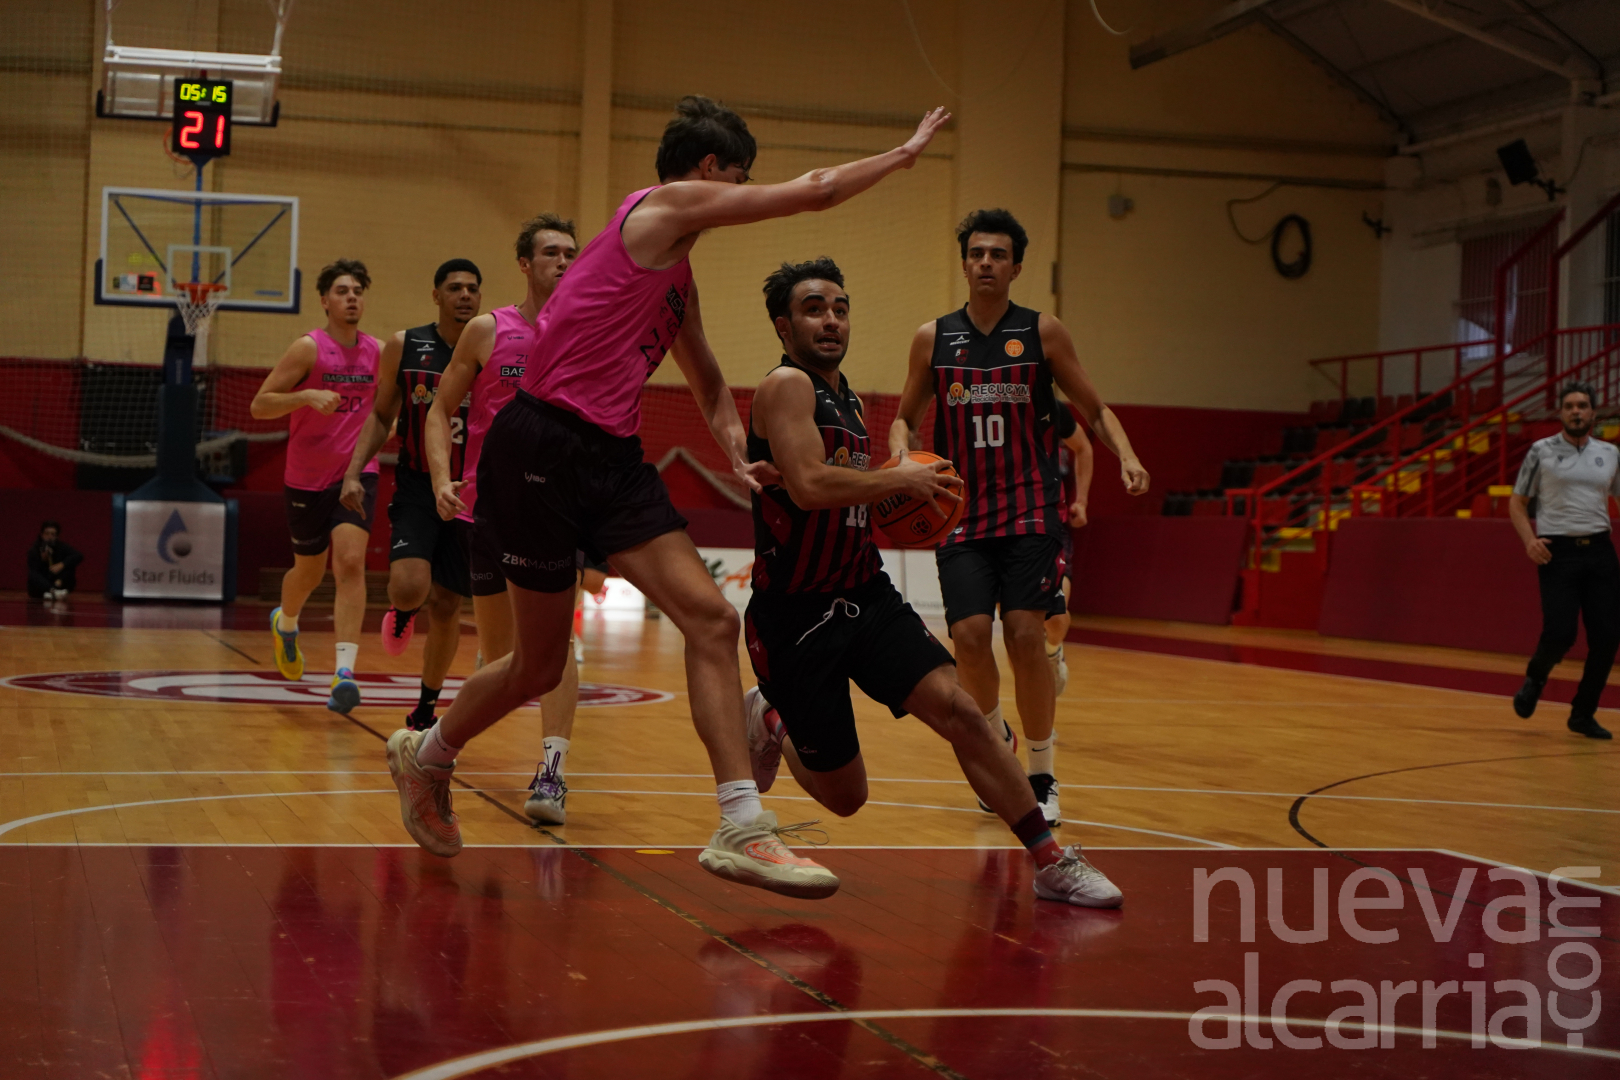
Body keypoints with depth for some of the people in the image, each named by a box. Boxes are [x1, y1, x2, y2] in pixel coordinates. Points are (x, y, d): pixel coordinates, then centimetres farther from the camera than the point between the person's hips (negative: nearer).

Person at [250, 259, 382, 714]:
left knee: (351, 561, -18)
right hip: (308, 477, -2)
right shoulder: (309, 348, -10)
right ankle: (285, 623, 49)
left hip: (356, 472, 2)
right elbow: (259, 406, -13)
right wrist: (308, 395, -28)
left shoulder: (378, 352, 2)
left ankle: (344, 672, -24)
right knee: (309, 570, 14)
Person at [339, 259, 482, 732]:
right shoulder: (404, 347, 1)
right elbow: (381, 414, 10)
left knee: (446, 606, 5)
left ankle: (425, 710, 25)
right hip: (416, 486, 0)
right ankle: (402, 612, 16)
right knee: (409, 586, -24)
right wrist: (354, 471, -2)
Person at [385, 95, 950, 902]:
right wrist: (907, 151, 7)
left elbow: (707, 383, 29)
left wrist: (737, 455, 11)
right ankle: (426, 754, 31)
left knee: (711, 620, -5)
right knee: (540, 664, 3)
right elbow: (815, 192, -6)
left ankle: (743, 830, -5)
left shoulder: (677, 273, 20)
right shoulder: (664, 204, -6)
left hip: (612, 459, 9)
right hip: (542, 448, -9)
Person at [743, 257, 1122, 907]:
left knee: (958, 709, -15)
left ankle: (1050, 863, -10)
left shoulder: (846, 398, 14)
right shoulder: (787, 386, -14)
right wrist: (901, 478, -16)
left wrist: (893, 510, 8)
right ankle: (767, 721, 35)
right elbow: (808, 487, -28)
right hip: (796, 616, -7)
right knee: (844, 798, 4)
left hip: (867, 597, 7)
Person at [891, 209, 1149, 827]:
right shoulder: (933, 338, 5)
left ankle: (1042, 777, 2)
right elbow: (906, 417, 15)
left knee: (1025, 634, -13)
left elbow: (1095, 410, 7)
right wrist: (901, 456, -7)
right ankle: (994, 738, 19)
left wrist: (1127, 457, -12)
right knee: (970, 634, -12)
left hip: (1029, 509, -1)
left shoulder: (1042, 333, 2)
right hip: (961, 512, 2)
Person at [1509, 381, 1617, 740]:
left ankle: (1583, 714, 15)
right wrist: (1529, 540, -11)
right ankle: (1535, 678, 20)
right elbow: (1517, 502, 6)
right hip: (1558, 552, -3)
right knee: (1560, 634, -14)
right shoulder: (1541, 451, 2)